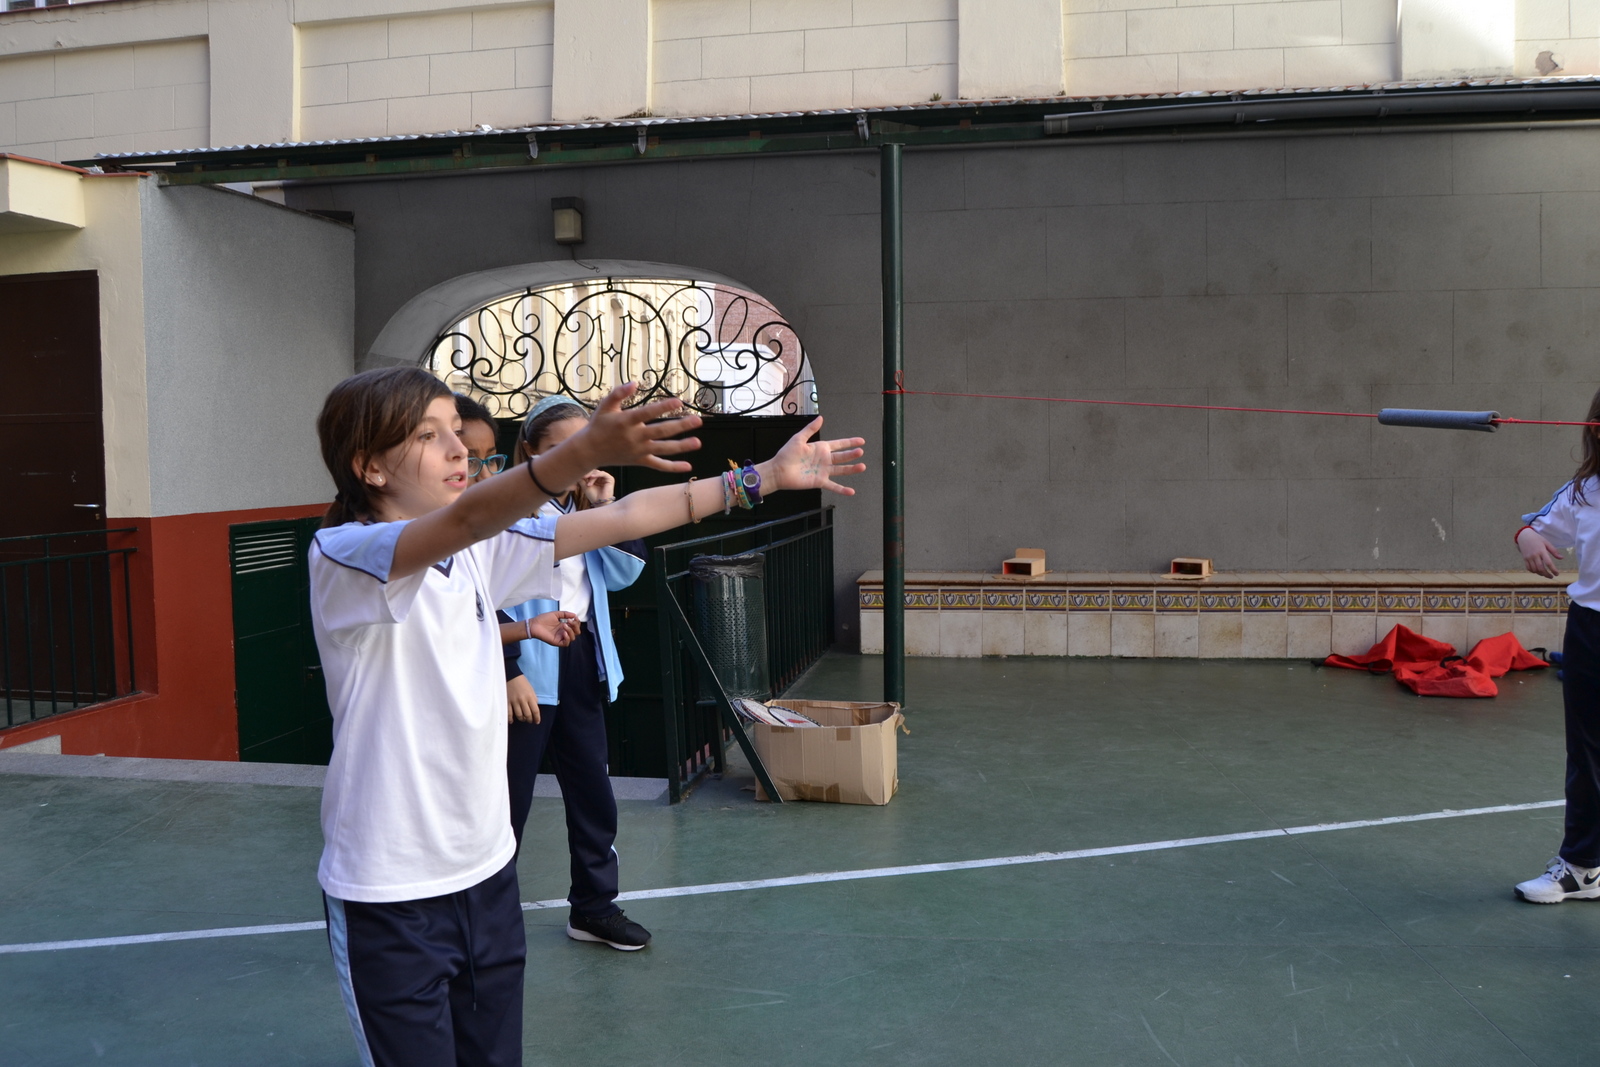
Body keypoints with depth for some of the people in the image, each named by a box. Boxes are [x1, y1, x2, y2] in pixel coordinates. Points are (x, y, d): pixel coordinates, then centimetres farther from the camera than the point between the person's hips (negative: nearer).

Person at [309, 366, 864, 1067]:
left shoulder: (478, 553, 3)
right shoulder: (340, 555, -15)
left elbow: (619, 522, 2)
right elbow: (464, 520, -35)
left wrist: (765, 476, 0)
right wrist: (586, 451, -51)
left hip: (487, 871, 6)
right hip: (390, 896, -6)